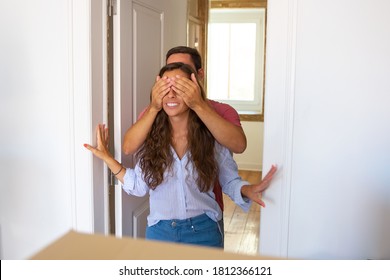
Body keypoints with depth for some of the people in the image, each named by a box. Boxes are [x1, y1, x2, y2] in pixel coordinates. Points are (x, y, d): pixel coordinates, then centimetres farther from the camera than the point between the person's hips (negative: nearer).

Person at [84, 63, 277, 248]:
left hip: (203, 232, -1)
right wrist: (107, 158, -2)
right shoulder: (150, 136, -3)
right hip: (159, 231, 1)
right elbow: (139, 186, 1)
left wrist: (248, 190, -22)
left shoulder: (211, 137, -8)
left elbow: (230, 182, -1)